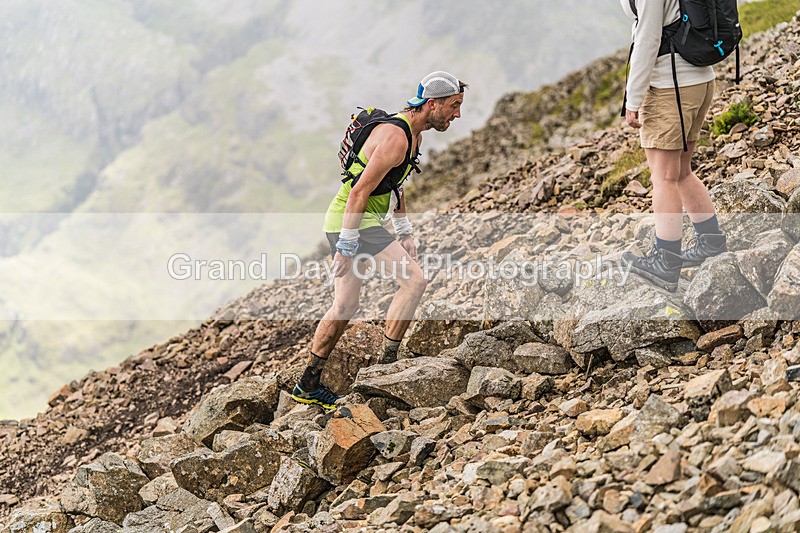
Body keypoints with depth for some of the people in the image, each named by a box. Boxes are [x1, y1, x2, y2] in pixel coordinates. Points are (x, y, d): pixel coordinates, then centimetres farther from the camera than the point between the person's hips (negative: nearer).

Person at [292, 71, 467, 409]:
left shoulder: (414, 134, 12)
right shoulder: (396, 137, -20)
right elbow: (360, 191, -23)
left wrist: (404, 232, 22)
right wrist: (346, 247, -22)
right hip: (353, 221, -10)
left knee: (345, 306, 12)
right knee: (414, 280, -15)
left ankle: (308, 387, 20)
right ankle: (387, 366, -7)